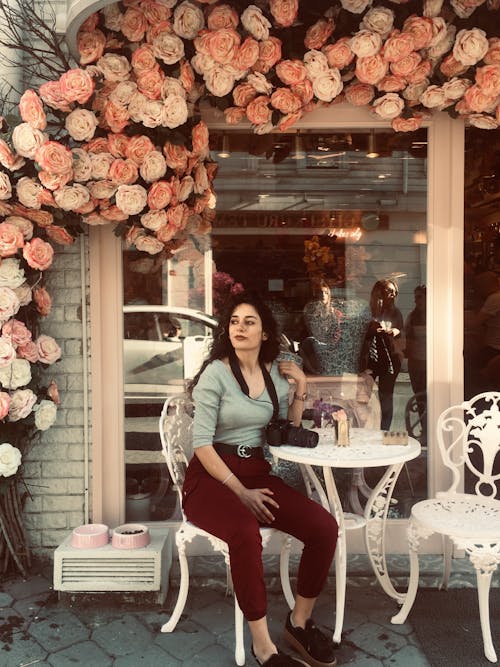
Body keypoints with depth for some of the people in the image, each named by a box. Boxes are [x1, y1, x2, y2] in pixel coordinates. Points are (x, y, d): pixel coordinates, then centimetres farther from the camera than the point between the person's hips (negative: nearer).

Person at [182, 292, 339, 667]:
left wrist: (301, 388, 5)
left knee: (325, 527, -16)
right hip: (212, 477, -5)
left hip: (257, 473, 6)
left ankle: (300, 622, 6)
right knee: (246, 533, -37)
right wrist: (240, 492, -18)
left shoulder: (276, 373, 8)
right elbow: (202, 443, -14)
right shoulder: (216, 373, -9)